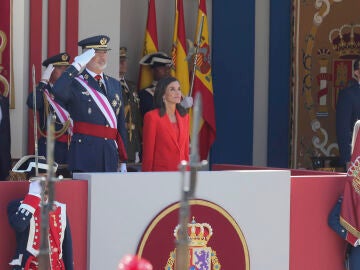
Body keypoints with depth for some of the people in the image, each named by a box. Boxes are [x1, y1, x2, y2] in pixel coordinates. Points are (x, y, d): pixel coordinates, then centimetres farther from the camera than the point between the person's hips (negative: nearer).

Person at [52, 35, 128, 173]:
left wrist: (123, 161, 17)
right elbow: (58, 92, -25)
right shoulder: (76, 83, 0)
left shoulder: (115, 84, 18)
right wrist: (77, 65, -19)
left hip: (111, 155, 5)